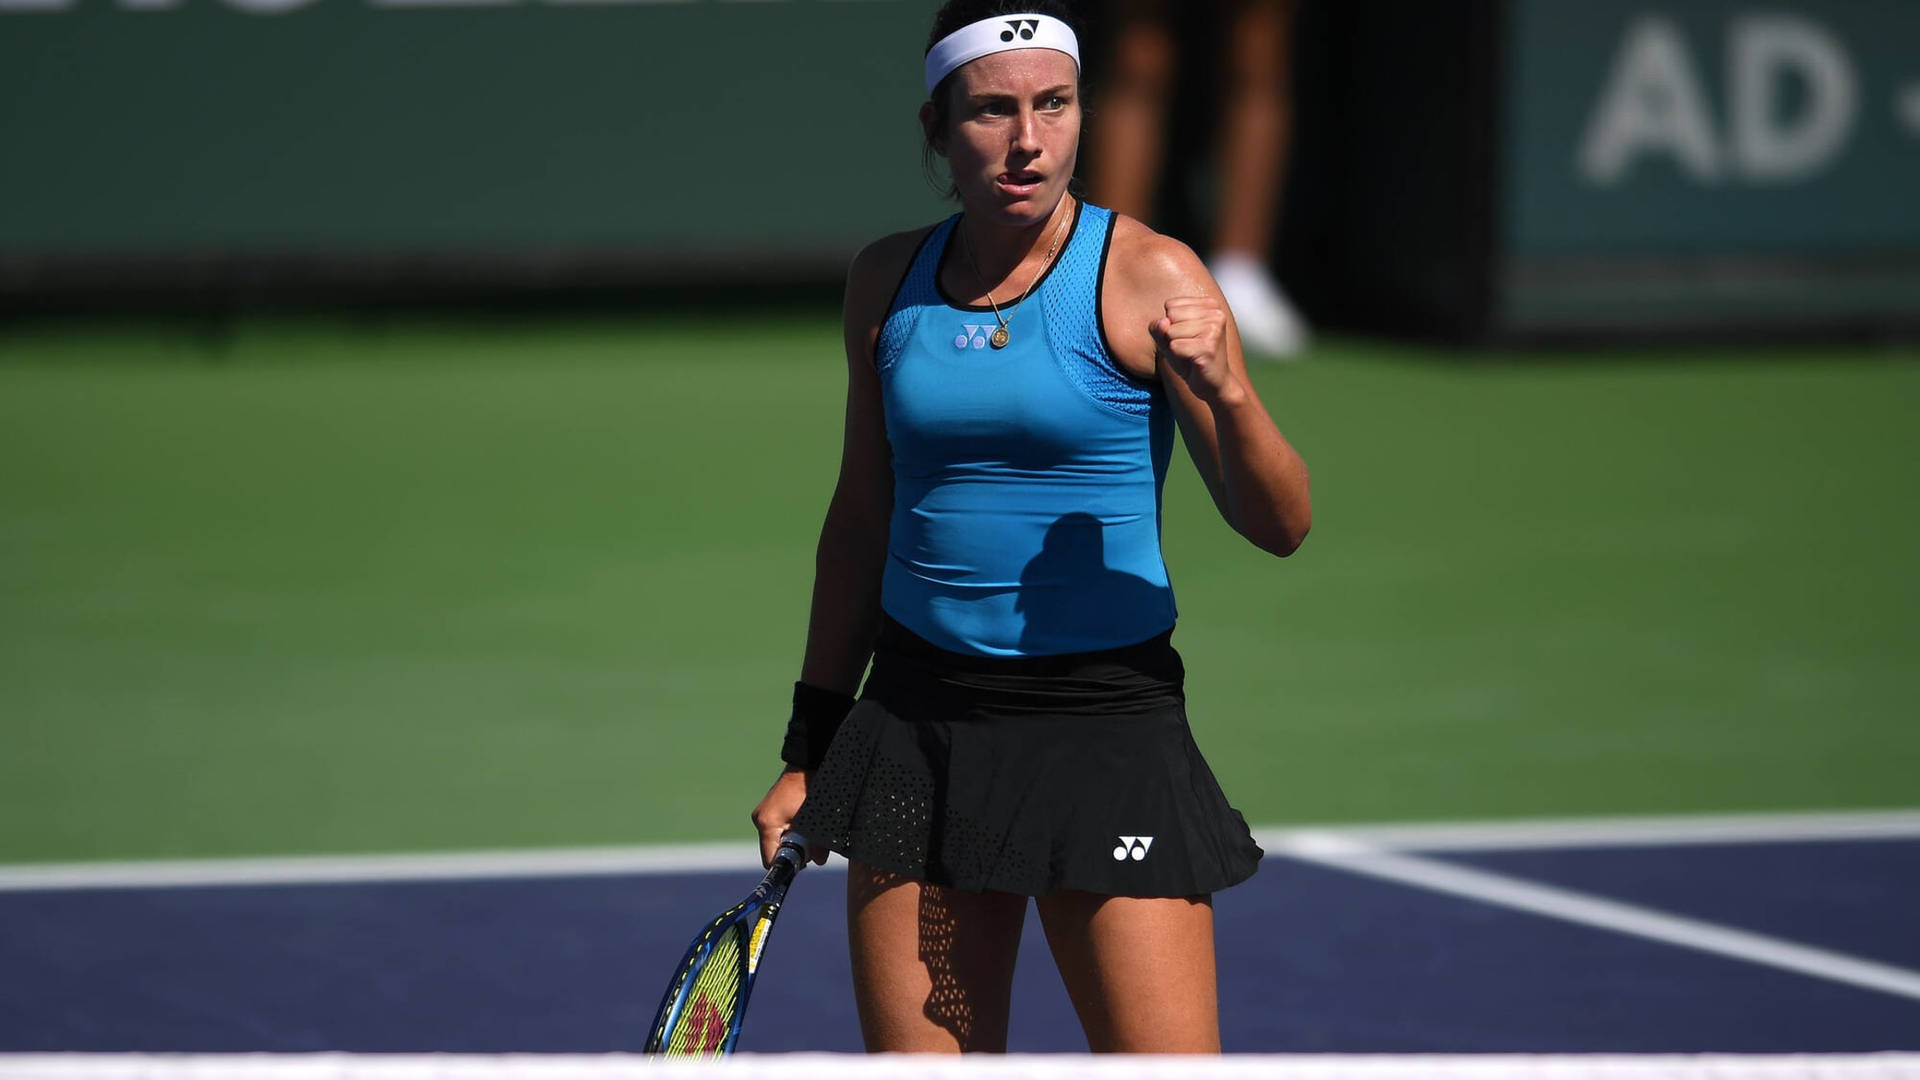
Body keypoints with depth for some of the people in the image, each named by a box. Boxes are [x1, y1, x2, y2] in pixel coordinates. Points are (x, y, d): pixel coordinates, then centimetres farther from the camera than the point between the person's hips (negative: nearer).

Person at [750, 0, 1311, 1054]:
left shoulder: (1146, 276, -7)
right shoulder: (887, 280, 7)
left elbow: (1280, 525, -7)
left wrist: (1225, 391, -27)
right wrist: (808, 752, 20)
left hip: (1106, 720, -4)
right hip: (917, 721, 4)